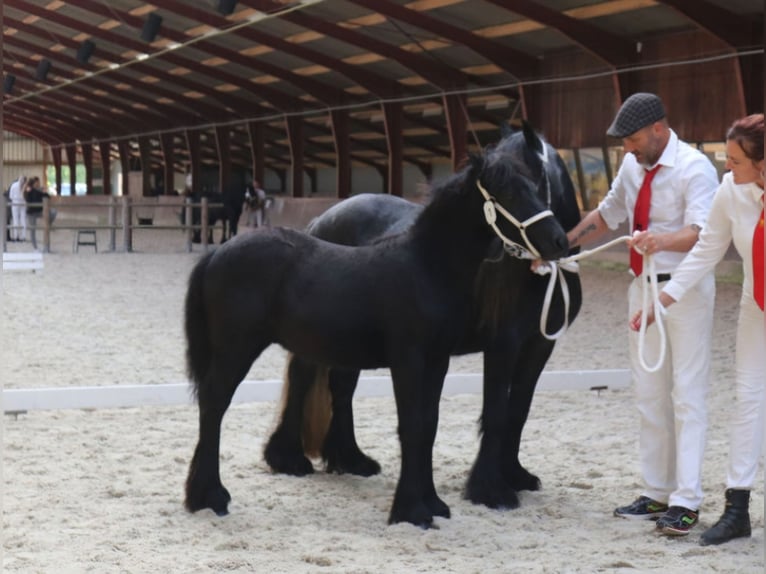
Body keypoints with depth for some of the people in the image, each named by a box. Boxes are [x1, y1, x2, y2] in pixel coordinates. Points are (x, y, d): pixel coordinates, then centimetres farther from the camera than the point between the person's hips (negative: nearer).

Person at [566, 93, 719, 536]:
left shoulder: (694, 168, -15)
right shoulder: (633, 166, 7)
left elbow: (701, 231, -28)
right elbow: (607, 215, 21)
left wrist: (663, 240, -47)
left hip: (684, 288, -8)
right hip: (643, 286, 8)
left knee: (687, 394, -7)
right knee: (649, 394, 12)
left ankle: (686, 501, -5)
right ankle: (657, 494, 21)